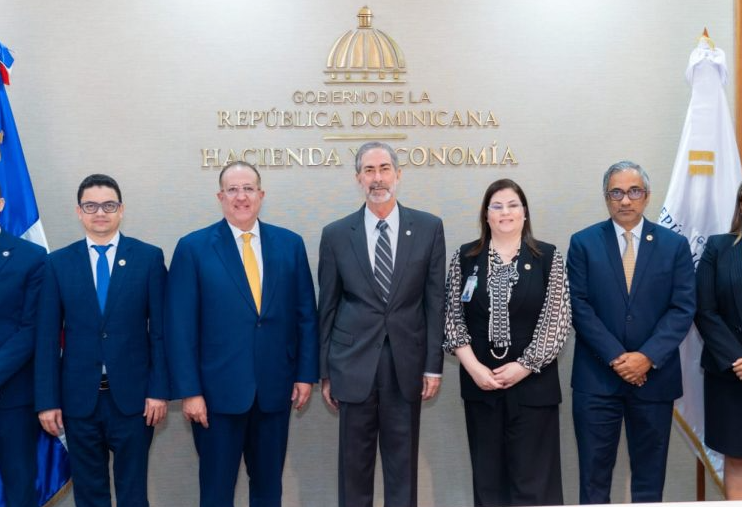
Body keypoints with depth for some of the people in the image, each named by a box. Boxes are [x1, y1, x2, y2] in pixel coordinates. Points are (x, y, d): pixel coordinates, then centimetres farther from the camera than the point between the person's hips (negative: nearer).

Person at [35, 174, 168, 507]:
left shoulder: (149, 257, 0)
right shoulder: (58, 263, 3)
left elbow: (159, 329, -1)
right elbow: (47, 337, 2)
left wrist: (158, 390, -6)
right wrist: (47, 400, -2)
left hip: (133, 396, -1)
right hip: (78, 397, 1)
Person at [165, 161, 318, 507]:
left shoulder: (290, 244, 4)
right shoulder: (193, 248, -4)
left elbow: (305, 314, 6)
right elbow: (181, 326, -6)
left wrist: (306, 373, 2)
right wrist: (189, 390, -10)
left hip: (275, 388, 3)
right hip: (218, 390, -2)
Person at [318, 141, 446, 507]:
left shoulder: (429, 228, 1)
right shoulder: (336, 234, 2)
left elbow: (435, 301, 2)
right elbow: (327, 308, 5)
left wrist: (433, 365, -1)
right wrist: (325, 372, 4)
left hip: (406, 365, 0)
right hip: (355, 364, 0)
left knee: (403, 461, 9)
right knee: (354, 461, 8)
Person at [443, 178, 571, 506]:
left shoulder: (548, 258, 0)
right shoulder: (464, 257, 5)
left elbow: (557, 320, -5)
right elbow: (453, 317, 2)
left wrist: (524, 366, -12)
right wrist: (473, 366, -9)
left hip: (532, 382, -2)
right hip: (480, 382, 2)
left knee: (533, 476, 3)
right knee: (487, 474, 11)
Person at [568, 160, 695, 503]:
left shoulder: (675, 245, 5)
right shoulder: (583, 243, 2)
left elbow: (683, 308, -2)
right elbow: (579, 307, -5)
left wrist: (648, 357, -13)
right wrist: (616, 357, -13)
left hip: (654, 377, 1)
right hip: (596, 377, -1)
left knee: (650, 474, 11)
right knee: (594, 474, 5)